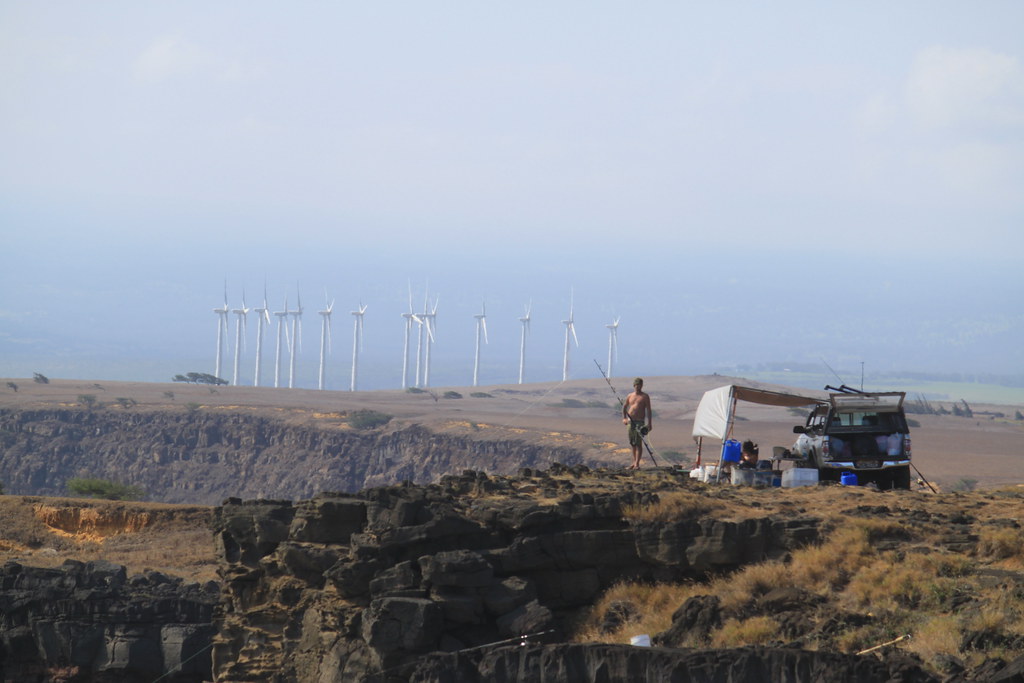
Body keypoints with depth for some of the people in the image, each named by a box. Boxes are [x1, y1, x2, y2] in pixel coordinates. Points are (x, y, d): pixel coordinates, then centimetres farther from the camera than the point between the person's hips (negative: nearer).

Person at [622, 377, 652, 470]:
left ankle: (637, 464, -12)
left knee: (638, 443, -10)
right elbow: (624, 407, 23)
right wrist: (624, 418, 9)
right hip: (631, 422, 5)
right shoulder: (630, 396, 13)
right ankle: (634, 462, 22)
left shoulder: (645, 397, 1)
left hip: (640, 422, -5)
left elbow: (649, 410, -1)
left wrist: (649, 423, -8)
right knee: (632, 443, 10)